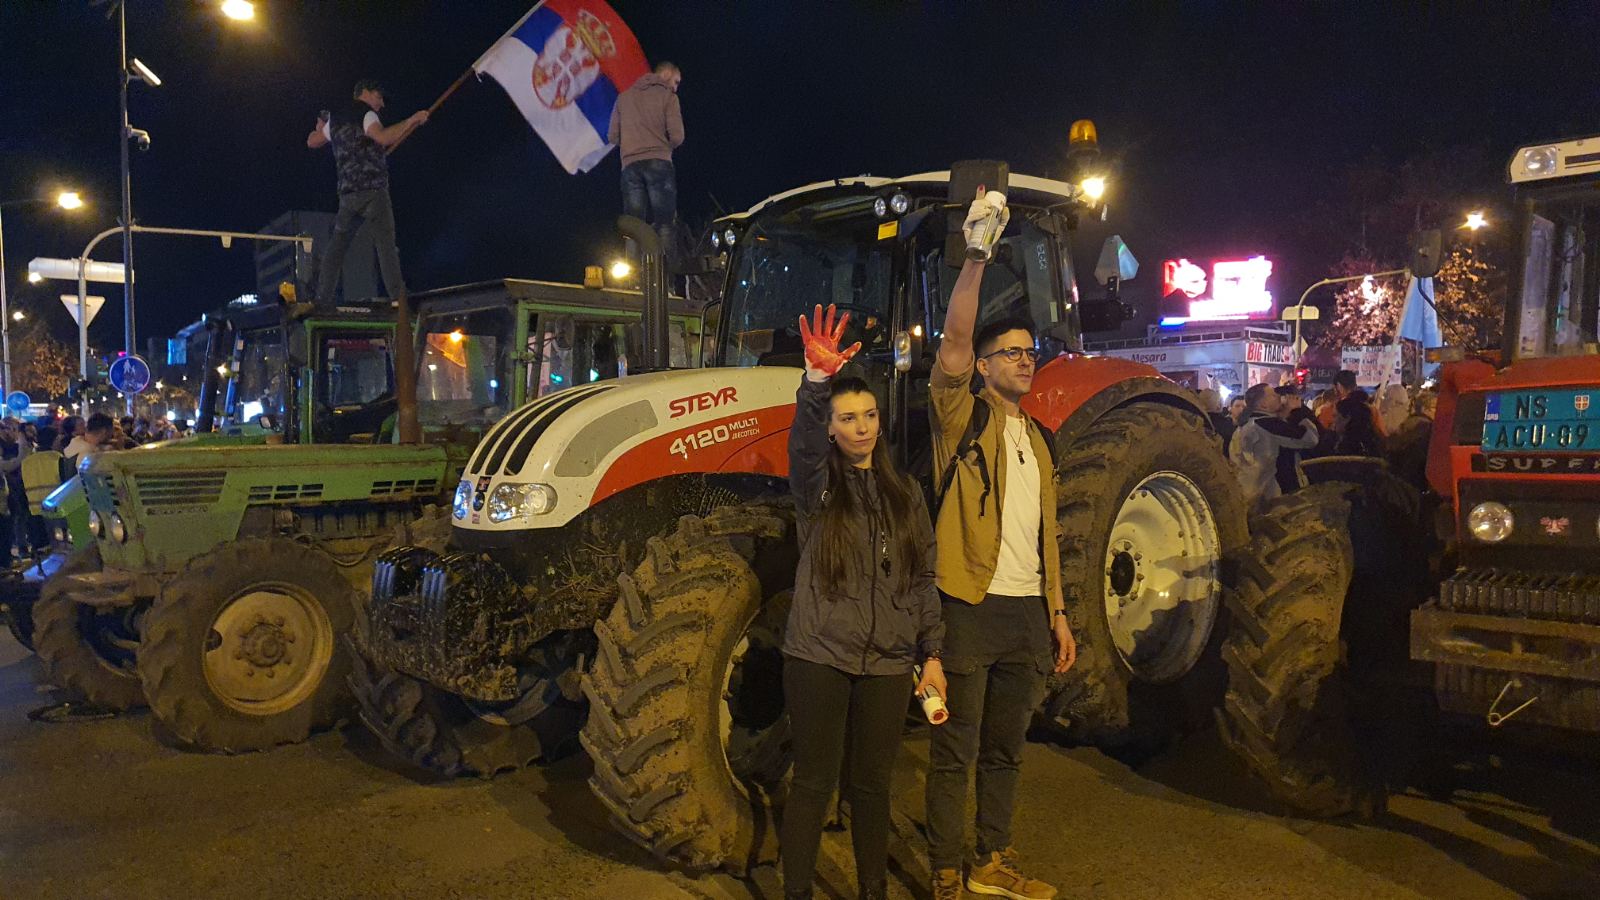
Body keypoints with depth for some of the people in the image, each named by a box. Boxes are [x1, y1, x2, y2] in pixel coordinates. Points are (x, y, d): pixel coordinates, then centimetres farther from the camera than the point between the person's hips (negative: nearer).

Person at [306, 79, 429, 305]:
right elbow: (383, 137, -23)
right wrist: (412, 120, -18)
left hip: (347, 194, 7)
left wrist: (321, 126, 53)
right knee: (386, 244, -13)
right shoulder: (366, 115, -3)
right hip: (373, 191, -7)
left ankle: (323, 298, 6)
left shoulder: (336, 119, 19)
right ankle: (398, 297, -22)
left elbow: (312, 141, 31)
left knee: (337, 246, 9)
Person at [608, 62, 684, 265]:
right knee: (665, 224, -6)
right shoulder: (668, 97, 5)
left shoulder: (624, 97, 18)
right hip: (659, 163, -4)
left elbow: (613, 137, 13)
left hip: (630, 165, 4)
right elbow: (677, 137, -4)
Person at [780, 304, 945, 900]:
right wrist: (818, 380, -43)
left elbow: (923, 578, 10)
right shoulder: (817, 486, -1)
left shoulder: (905, 494, 10)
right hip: (819, 656, -3)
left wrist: (932, 654, 4)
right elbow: (803, 440, -24)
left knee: (873, 785, 12)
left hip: (887, 663, 3)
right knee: (813, 783, 4)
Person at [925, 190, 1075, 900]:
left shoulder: (1037, 440, 17)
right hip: (970, 604, -7)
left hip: (1026, 610, 7)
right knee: (954, 751, 1)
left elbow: (1045, 532, 19)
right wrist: (976, 254, -28)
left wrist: (1057, 611, 16)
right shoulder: (962, 416, -2)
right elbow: (954, 339, -20)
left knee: (1005, 748, 17)